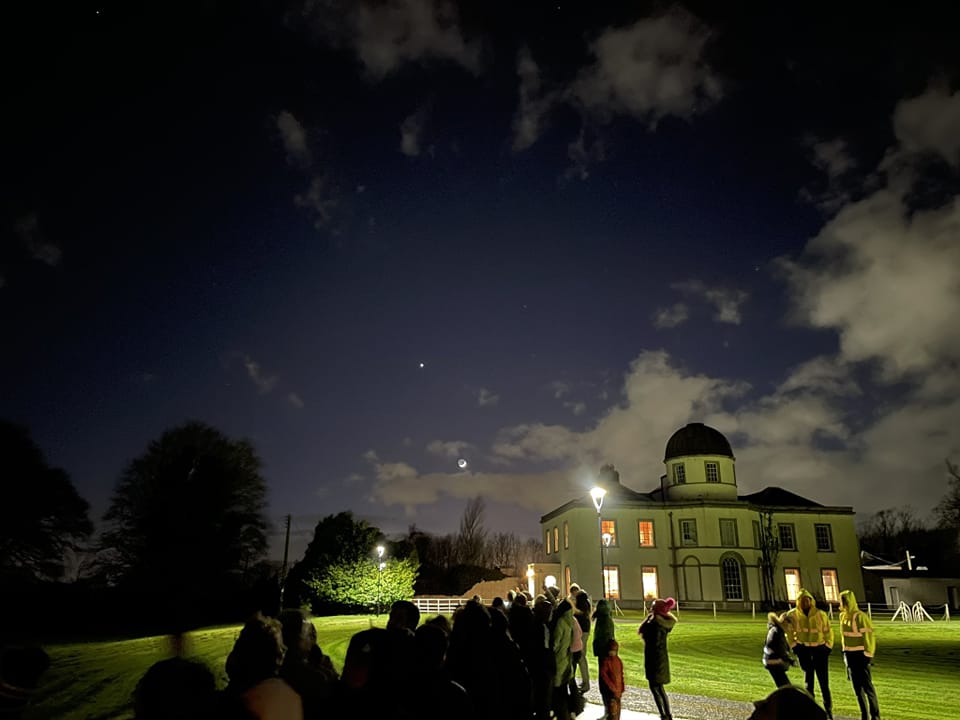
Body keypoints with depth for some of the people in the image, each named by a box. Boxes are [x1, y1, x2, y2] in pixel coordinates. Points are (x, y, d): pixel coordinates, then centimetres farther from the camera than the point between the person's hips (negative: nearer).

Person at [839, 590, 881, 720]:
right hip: (849, 655, 7)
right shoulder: (843, 616, 6)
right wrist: (845, 653, 14)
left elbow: (869, 636, -14)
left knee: (867, 686, 0)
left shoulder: (860, 616, -17)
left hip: (860, 655, -7)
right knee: (857, 687, 13)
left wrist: (868, 655, -14)